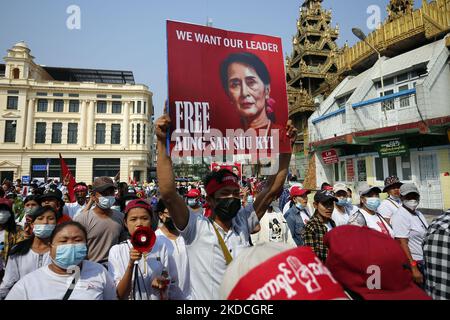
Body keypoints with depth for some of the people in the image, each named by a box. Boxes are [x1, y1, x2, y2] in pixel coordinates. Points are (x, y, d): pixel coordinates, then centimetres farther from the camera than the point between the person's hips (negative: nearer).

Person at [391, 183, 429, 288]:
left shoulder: (418, 213, 8)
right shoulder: (400, 216, -20)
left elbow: (424, 237, 18)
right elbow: (402, 244, -23)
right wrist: (413, 268, -25)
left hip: (424, 263, 9)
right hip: (413, 263, -9)